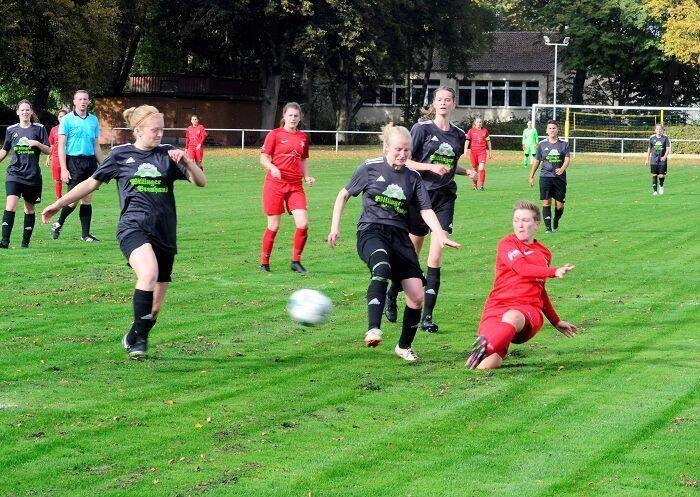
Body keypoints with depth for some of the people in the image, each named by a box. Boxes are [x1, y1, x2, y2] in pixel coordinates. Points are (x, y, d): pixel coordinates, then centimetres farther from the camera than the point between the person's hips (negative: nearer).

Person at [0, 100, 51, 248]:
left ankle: (26, 241, 19)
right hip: (14, 173, 0)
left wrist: (37, 144, -13)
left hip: (33, 175, 0)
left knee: (29, 208, 8)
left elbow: (49, 151, 3)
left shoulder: (39, 129, 3)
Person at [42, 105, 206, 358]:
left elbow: (201, 181, 5)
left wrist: (186, 160, -14)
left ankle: (137, 338, 30)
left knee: (155, 306, 5)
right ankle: (138, 335, -21)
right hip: (134, 227, -3)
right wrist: (58, 204, 20)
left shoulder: (167, 154, 9)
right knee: (149, 273, -33)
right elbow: (92, 183, 17)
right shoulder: (120, 155, 6)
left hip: (164, 233, 3)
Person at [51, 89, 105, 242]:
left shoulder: (94, 120, 12)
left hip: (90, 161, 5)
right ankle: (58, 224, 17)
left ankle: (86, 234, 10)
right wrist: (63, 169, -13)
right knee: (73, 200, -7)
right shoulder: (67, 120, -2)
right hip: (73, 161, -5)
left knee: (87, 200, 5)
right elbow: (61, 146, -5)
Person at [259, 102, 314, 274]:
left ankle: (296, 261, 6)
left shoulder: (303, 137, 12)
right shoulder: (275, 134, -1)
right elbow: (263, 158, -2)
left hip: (295, 185, 4)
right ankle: (264, 263, 15)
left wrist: (306, 176, 7)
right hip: (275, 184, -4)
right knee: (274, 226, 0)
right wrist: (273, 168, -22)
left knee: (303, 224, -10)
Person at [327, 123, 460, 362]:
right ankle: (373, 330, -46)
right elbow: (343, 194, 11)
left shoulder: (413, 177, 10)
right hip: (371, 231, -4)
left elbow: (426, 210, 9)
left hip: (399, 235, 4)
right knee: (382, 269, -39)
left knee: (417, 295, -6)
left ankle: (404, 346, 16)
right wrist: (335, 226, 4)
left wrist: (440, 235, -8)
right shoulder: (370, 168, 2)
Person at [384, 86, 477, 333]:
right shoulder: (422, 128, -4)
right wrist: (431, 167, -19)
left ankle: (427, 316, -6)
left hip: (445, 198, 3)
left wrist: (467, 171, 6)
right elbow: (406, 161, -6)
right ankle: (392, 296, 34)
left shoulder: (459, 134, 10)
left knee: (435, 257, -8)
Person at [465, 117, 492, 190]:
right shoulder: (471, 131, 4)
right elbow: (467, 140, 1)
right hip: (473, 151, 0)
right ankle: (474, 185, 20)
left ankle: (481, 185, -11)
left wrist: (490, 152, 16)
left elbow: (488, 142, 14)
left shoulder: (485, 131, 7)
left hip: (482, 152, 0)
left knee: (481, 168, -16)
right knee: (474, 169, 7)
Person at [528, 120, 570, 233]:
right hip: (545, 176, 0)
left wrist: (562, 169, -26)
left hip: (559, 177, 0)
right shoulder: (542, 144, 7)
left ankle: (555, 222, 29)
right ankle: (548, 227, -5)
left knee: (559, 205, 2)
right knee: (546, 203, -10)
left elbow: (567, 159, -5)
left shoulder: (564, 144, 4)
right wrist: (531, 176, 16)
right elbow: (537, 161, 15)